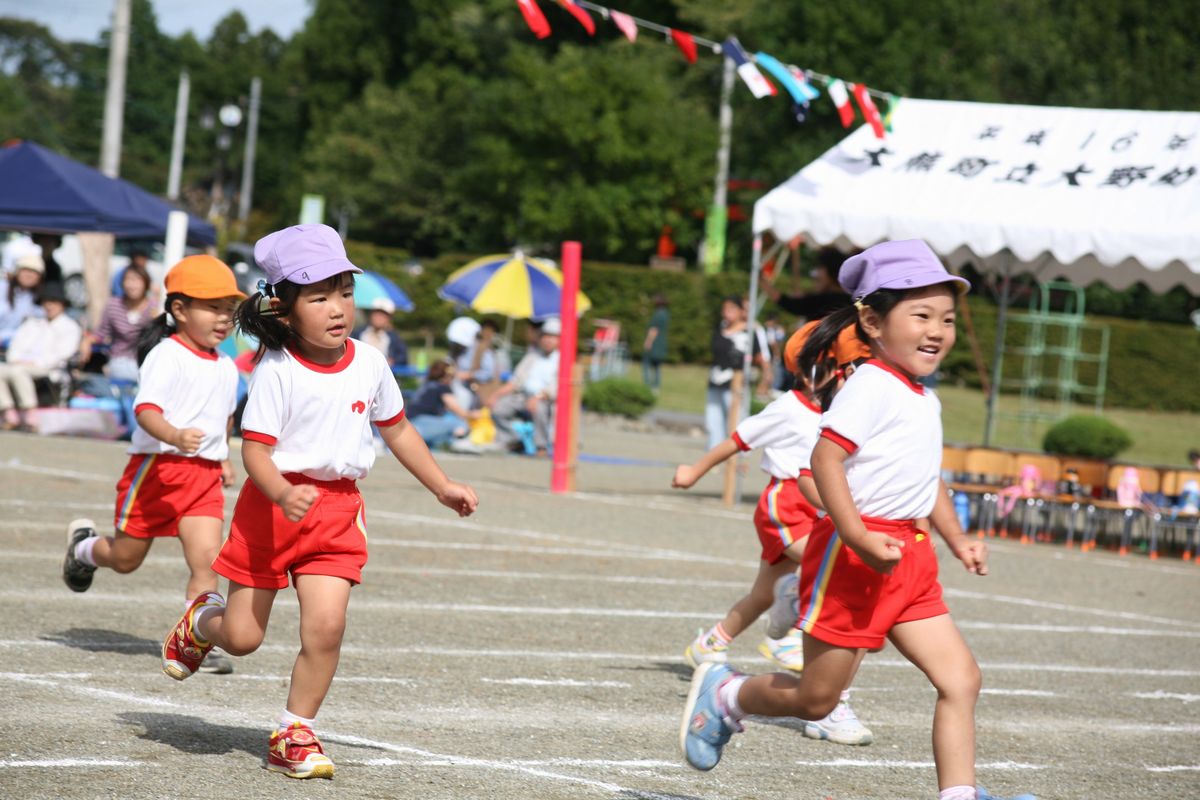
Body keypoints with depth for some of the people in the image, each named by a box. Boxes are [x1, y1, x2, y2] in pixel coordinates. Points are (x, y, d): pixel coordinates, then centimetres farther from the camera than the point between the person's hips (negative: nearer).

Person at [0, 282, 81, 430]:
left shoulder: (70, 327, 11)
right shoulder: (33, 323, 28)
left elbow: (63, 352, -4)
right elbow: (18, 343, 18)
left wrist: (36, 363, -15)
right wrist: (15, 359, -5)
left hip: (49, 368, -6)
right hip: (23, 364, 6)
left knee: (17, 371, -36)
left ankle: (30, 416, -36)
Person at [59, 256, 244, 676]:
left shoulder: (226, 367, 12)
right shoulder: (166, 356, -12)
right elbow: (146, 409, -25)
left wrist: (224, 456, 28)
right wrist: (175, 436, -41)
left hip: (205, 475, 5)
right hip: (158, 466, -5)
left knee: (206, 558, -12)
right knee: (125, 558, 10)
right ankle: (84, 545, 43)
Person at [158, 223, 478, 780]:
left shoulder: (369, 363, 2)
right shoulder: (277, 370, -13)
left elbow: (398, 431, 18)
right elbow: (255, 450, -17)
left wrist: (442, 487, 18)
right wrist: (284, 495, -36)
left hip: (338, 509, 3)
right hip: (273, 504, -3)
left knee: (325, 627, -13)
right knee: (242, 638, 4)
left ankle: (294, 734, 4)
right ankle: (201, 621, 41)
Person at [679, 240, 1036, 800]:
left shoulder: (925, 400, 16)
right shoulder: (871, 387, -13)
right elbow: (824, 459, -23)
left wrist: (957, 540, 18)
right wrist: (859, 538, -29)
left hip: (909, 559, 9)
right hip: (854, 553, -9)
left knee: (960, 679, -3)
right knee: (814, 698, 1)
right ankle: (723, 694, 27)